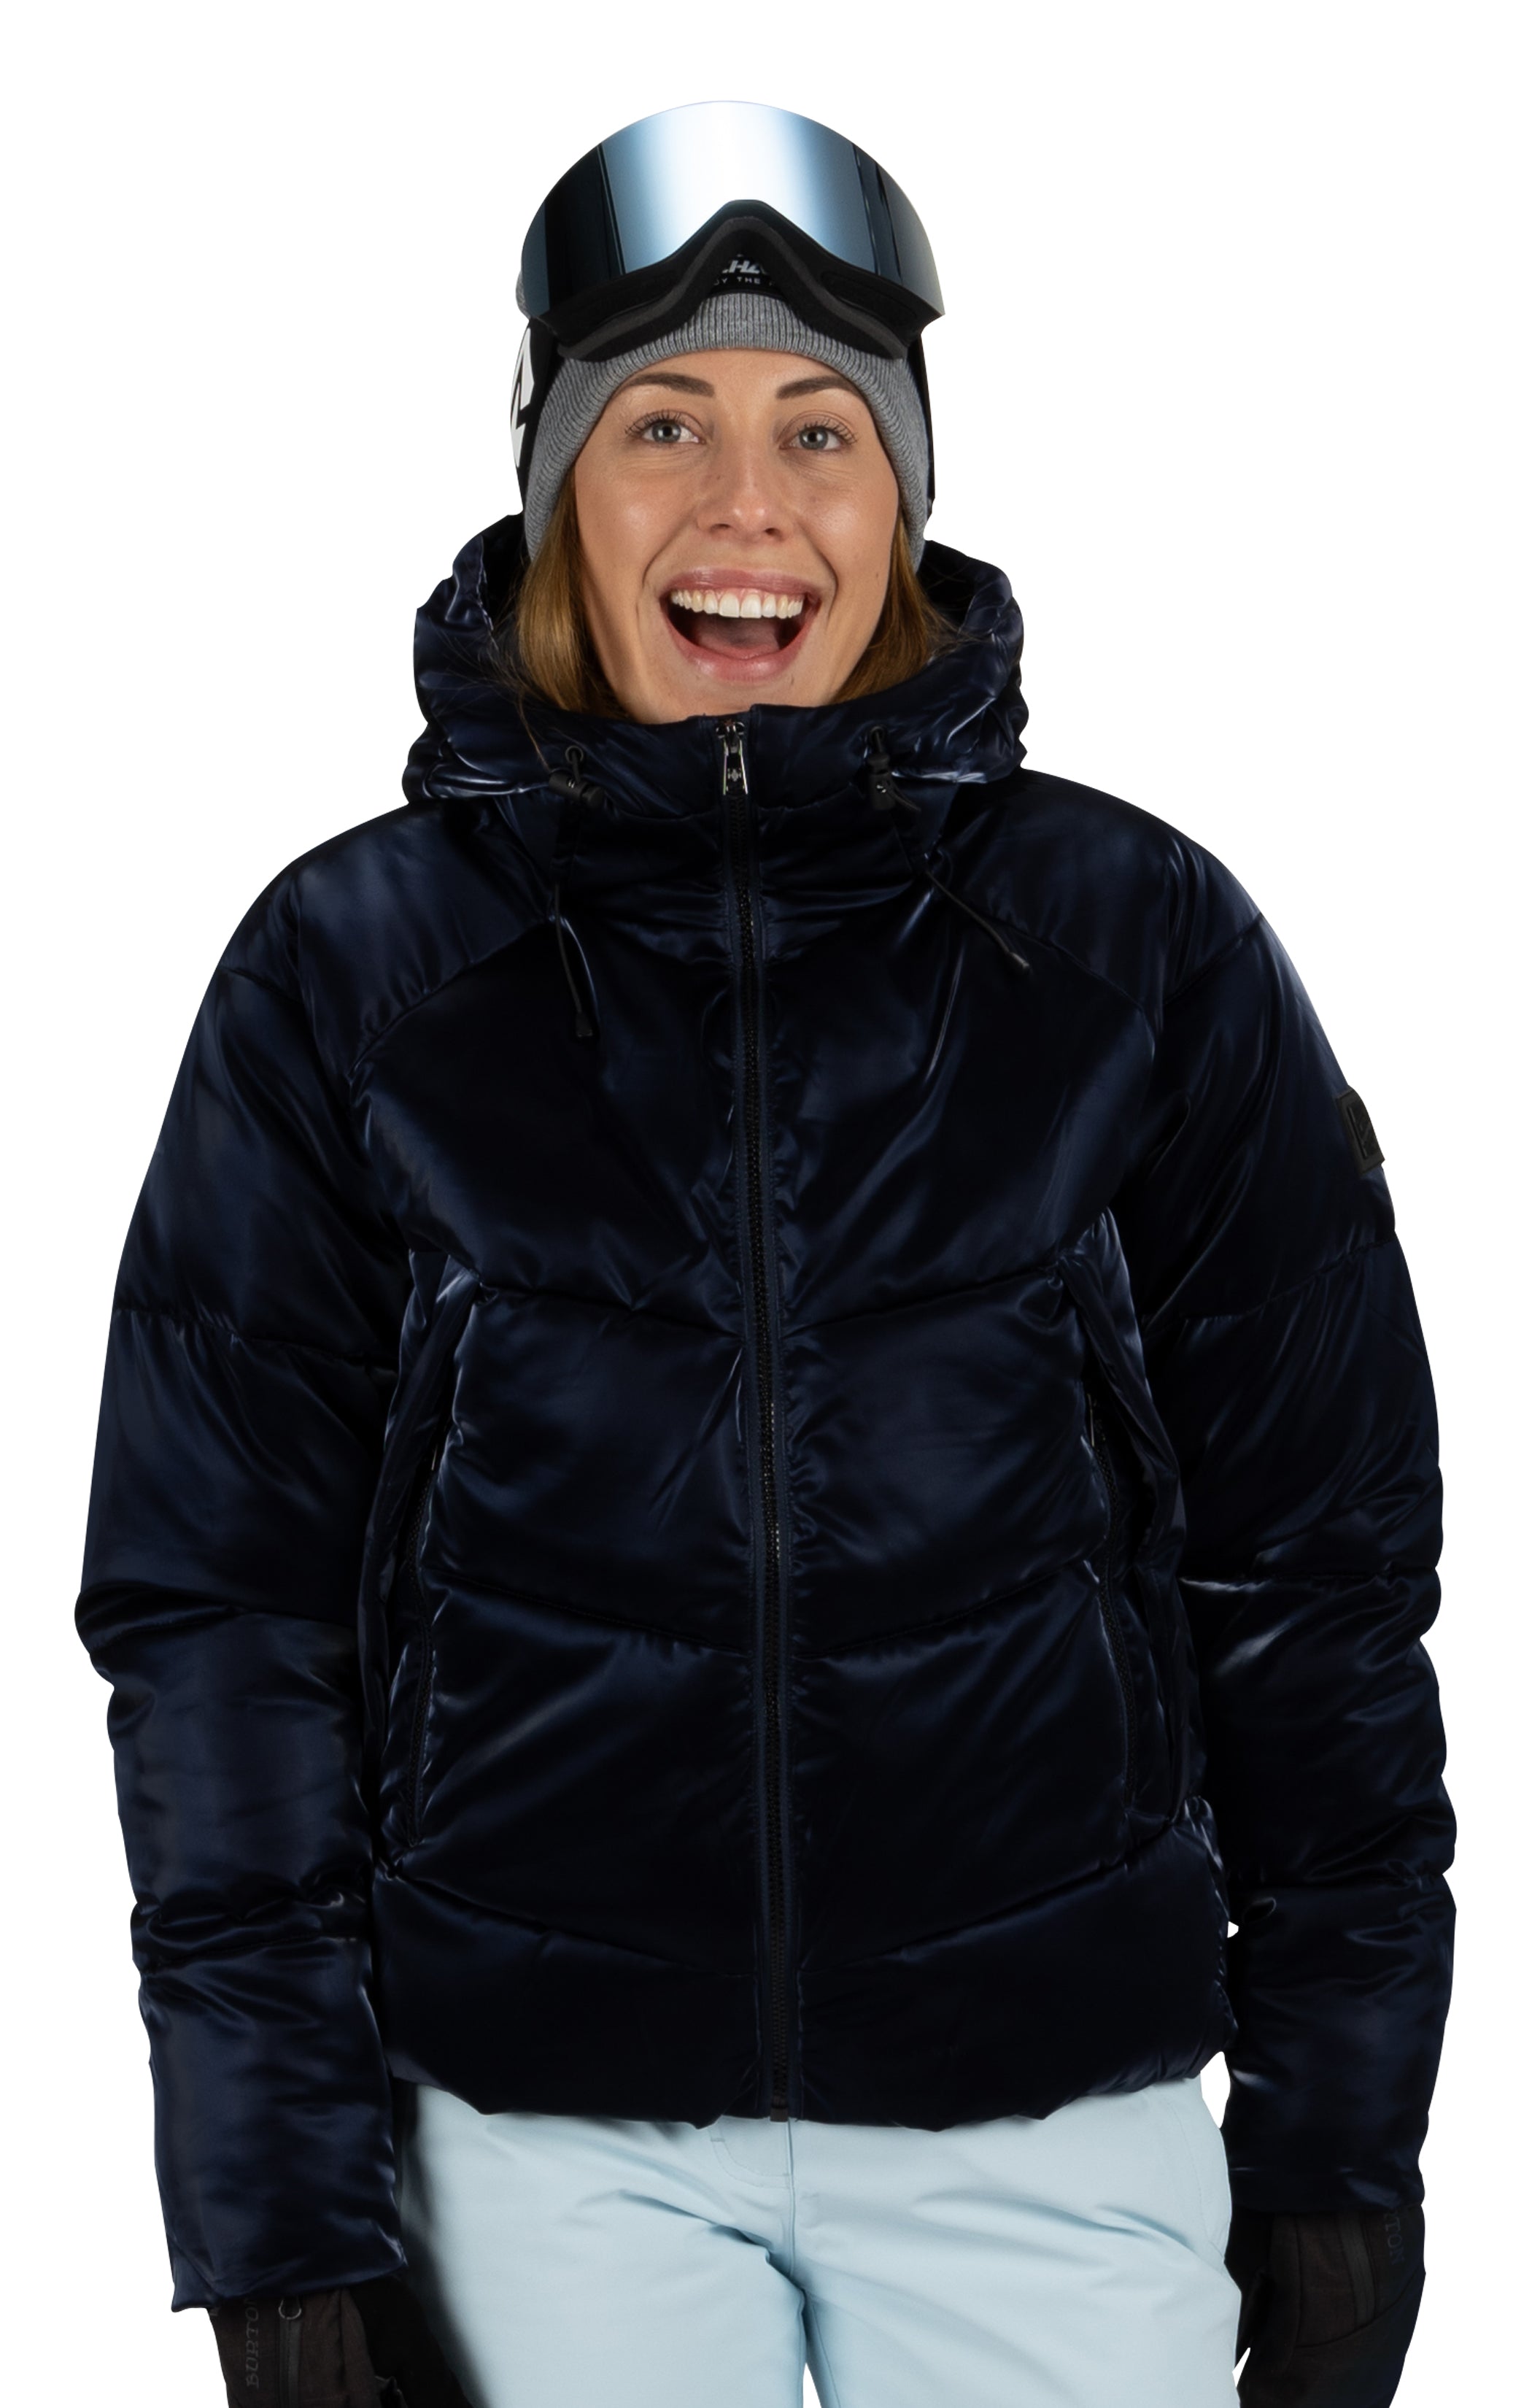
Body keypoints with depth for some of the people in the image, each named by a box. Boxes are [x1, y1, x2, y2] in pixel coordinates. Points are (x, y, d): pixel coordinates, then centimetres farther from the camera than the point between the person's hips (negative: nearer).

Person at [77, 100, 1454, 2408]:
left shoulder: (1142, 942, 0)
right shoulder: (353, 966, 0)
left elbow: (1315, 1567, 4)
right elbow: (221, 1590, 1)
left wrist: (1337, 2154, 2)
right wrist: (282, 2219, -4)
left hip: (1055, 2127, 0)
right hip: (552, 2141, 0)